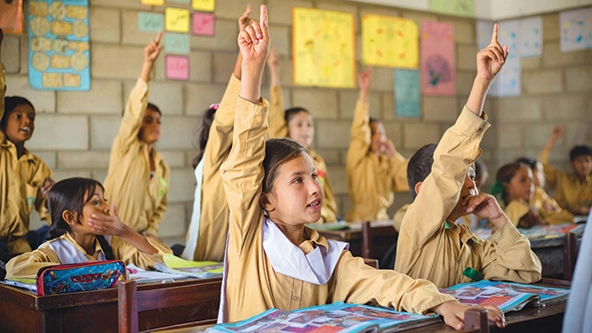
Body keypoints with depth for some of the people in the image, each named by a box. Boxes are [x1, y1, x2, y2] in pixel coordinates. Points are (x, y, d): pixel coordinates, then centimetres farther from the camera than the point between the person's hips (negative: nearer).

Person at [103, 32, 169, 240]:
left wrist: (151, 232, 1)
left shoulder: (162, 168, 10)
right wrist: (148, 64, -29)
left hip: (139, 238, 5)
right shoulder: (125, 149, -5)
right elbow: (134, 109, -18)